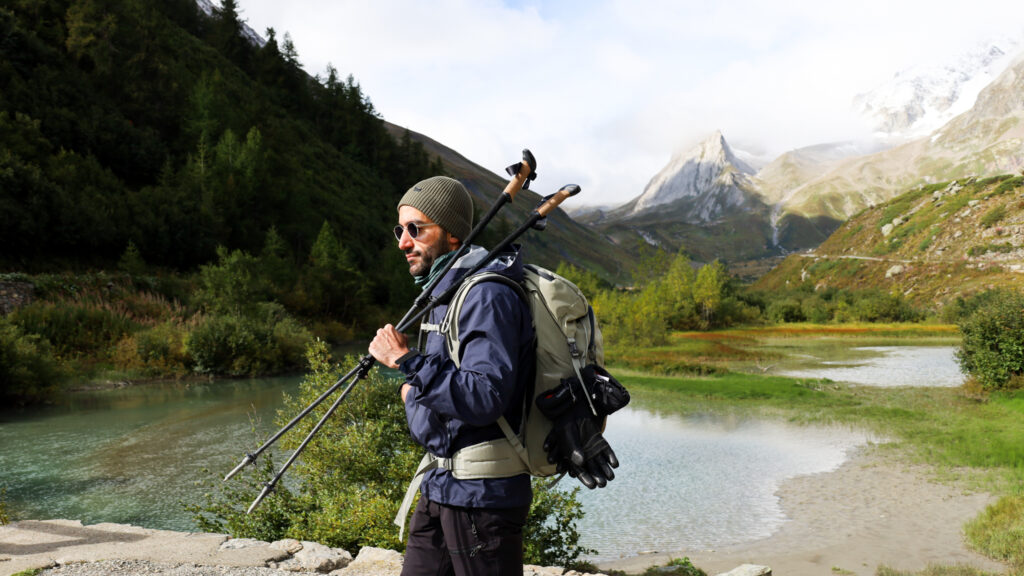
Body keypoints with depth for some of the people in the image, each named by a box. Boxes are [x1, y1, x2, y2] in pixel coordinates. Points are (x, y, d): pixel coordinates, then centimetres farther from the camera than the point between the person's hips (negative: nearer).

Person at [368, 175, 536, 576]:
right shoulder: (443, 291, 14)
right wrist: (415, 387, 10)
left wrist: (406, 362, -23)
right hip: (440, 489, 9)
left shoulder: (487, 296, -18)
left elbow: (486, 399, -27)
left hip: (481, 495, -9)